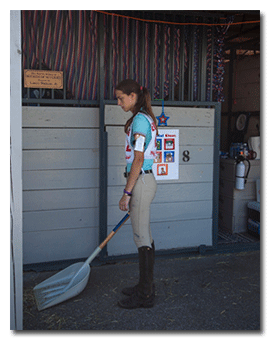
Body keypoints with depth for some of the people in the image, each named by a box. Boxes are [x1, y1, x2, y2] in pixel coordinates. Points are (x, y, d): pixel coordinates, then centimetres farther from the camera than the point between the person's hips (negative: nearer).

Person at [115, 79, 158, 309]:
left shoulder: (139, 120, -15)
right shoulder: (146, 118, 16)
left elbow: (138, 160, -20)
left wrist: (127, 193, -17)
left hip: (140, 182, -10)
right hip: (145, 180, 10)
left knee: (142, 238, -3)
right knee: (144, 236, 15)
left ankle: (145, 296, 8)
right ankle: (146, 287, 27)